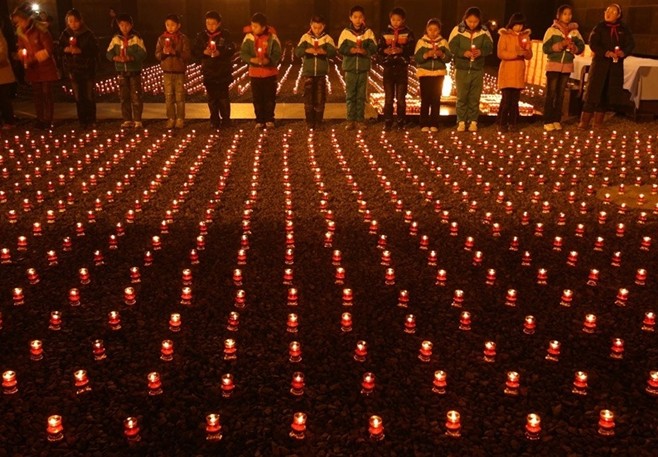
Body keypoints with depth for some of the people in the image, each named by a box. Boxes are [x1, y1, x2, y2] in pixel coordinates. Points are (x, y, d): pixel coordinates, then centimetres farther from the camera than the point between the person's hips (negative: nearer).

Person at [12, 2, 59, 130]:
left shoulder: (41, 30, -15)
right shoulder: (21, 33, 5)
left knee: (47, 94, -1)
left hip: (45, 68, -6)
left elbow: (49, 50, -17)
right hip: (33, 69, 6)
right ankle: (40, 120, 18)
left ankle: (47, 121, 5)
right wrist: (23, 58, -10)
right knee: (37, 95, 10)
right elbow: (21, 49, 13)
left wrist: (33, 58, -20)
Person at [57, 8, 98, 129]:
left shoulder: (88, 34, -5)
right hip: (73, 71, 3)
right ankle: (82, 121, 11)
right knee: (78, 97, 5)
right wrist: (65, 50, -15)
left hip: (87, 70, -2)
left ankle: (91, 120, 11)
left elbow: (95, 51, -10)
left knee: (89, 96, 1)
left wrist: (81, 51, -23)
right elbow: (58, 50, 7)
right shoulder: (65, 35, 4)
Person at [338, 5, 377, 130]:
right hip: (350, 68, 0)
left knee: (361, 96, 5)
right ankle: (350, 120, 7)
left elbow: (374, 48, -2)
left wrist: (365, 51, -20)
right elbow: (341, 49, -4)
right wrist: (352, 50, -19)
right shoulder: (346, 32, 2)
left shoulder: (368, 32, 4)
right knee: (350, 95, 2)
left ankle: (360, 120, 11)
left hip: (363, 69, 1)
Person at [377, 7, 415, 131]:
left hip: (402, 68, -1)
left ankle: (401, 123, 9)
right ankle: (388, 122, 9)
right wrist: (385, 51, -18)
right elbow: (379, 50, 2)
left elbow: (412, 50, -5)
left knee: (401, 98, 3)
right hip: (388, 68, 1)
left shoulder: (408, 33, 3)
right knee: (388, 98, 4)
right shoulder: (385, 33, 7)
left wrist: (401, 50, -22)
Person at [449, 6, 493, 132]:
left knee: (475, 97, 5)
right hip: (461, 69, -1)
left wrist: (481, 51, -24)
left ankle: (473, 122, 11)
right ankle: (461, 122, 8)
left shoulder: (484, 31, 1)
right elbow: (452, 46, -9)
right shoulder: (458, 30, -4)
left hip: (478, 70, 1)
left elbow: (490, 47, -2)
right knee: (462, 96, 2)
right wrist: (463, 53, -25)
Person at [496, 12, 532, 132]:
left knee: (515, 99, 3)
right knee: (506, 98, -10)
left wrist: (526, 52, -11)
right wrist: (516, 53, -21)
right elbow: (500, 54, -11)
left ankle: (512, 123, 10)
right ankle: (502, 123, -1)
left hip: (519, 72, 4)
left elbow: (529, 56, 12)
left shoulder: (525, 36, 14)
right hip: (507, 72, -4)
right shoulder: (505, 35, 0)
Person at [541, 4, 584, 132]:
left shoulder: (574, 31, 7)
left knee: (560, 94, 7)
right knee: (551, 94, -6)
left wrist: (574, 48, -12)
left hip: (567, 66, 4)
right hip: (553, 65, -4)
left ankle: (557, 120, 11)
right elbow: (545, 48, -9)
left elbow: (581, 46, 8)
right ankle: (548, 121, -4)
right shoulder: (552, 30, -4)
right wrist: (560, 45, -20)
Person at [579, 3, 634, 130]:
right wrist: (605, 52, -23)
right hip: (600, 63, -3)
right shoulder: (600, 27, 1)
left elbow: (631, 44, 6)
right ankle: (584, 122, -6)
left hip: (616, 65, 3)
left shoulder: (624, 29, 8)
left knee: (607, 94, 6)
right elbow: (593, 43, -9)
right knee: (593, 92, -8)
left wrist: (624, 52, -16)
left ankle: (598, 122, 14)